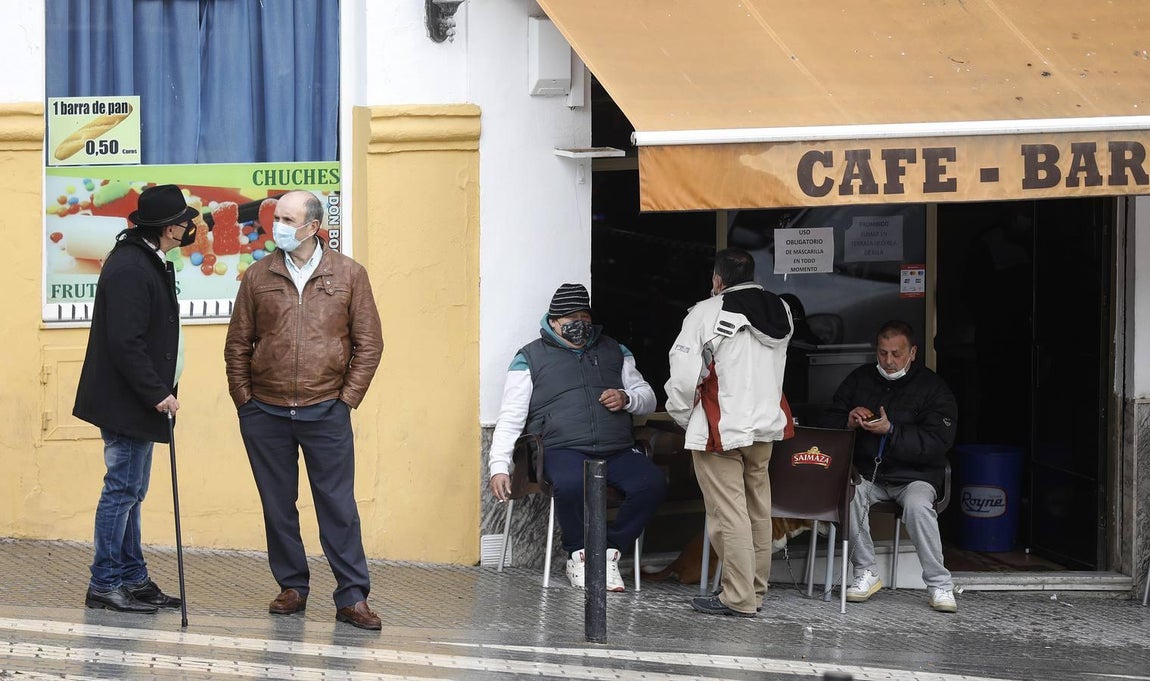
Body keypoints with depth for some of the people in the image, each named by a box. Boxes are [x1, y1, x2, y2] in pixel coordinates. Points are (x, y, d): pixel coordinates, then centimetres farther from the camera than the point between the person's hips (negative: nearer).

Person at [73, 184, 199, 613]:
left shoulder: (147, 262, 13)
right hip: (125, 400, -11)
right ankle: (104, 585, 3)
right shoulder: (129, 268, -20)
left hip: (139, 399, 11)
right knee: (122, 489, -4)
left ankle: (133, 579, 22)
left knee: (130, 490, 14)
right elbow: (125, 343, -24)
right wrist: (157, 393, -21)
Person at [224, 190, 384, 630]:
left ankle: (352, 597, 3)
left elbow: (369, 342, 3)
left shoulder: (349, 274, 2)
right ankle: (292, 588, 21)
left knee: (338, 506, -1)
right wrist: (244, 399, 4)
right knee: (278, 506, 9)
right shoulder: (257, 276, 6)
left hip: (326, 413, -2)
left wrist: (348, 396, -2)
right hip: (265, 413, 2)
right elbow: (237, 343, 10)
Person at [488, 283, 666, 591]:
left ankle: (609, 550, -9)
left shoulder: (613, 351, 23)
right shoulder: (531, 357, 12)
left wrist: (627, 399, 1)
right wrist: (499, 466, -7)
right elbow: (510, 418, 6)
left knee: (652, 483, -27)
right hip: (563, 450, -3)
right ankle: (579, 554, -11)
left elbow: (648, 398, 26)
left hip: (617, 450, 3)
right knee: (571, 484, -38)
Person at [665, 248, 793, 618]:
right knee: (758, 512, 13)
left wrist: (682, 415, 0)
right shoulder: (781, 312, 7)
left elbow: (683, 374, -14)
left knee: (729, 514, -4)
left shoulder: (707, 313, -13)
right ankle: (756, 590, 21)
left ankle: (739, 598, -4)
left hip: (720, 431, -7)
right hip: (765, 425, 7)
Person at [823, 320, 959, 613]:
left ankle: (940, 585, -22)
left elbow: (938, 443, -12)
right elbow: (830, 421, 14)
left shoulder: (933, 388, -2)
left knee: (917, 505, -34)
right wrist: (849, 422, -10)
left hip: (914, 475, -3)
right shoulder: (860, 378, 11)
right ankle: (865, 573, -15)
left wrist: (891, 431, -23)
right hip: (867, 473, 3)